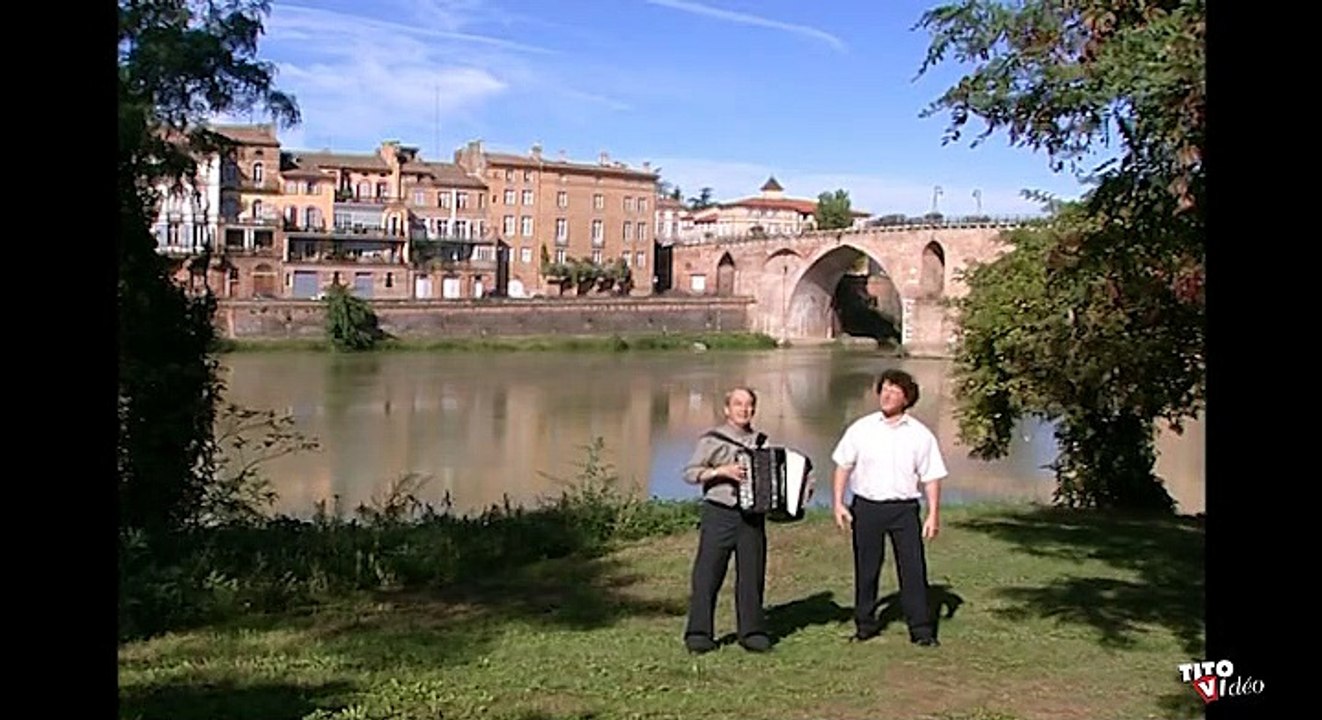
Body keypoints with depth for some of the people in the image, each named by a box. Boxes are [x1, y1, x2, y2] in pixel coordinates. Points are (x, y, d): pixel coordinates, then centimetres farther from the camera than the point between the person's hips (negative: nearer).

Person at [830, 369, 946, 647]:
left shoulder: (920, 434, 1)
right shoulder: (861, 429, 3)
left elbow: (931, 478, 2)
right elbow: (843, 467, 5)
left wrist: (933, 514, -4)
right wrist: (838, 503, -2)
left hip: (904, 508, 0)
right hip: (866, 506, 1)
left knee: (913, 568, -1)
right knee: (866, 569, 8)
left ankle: (921, 628, 8)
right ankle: (865, 624, 21)